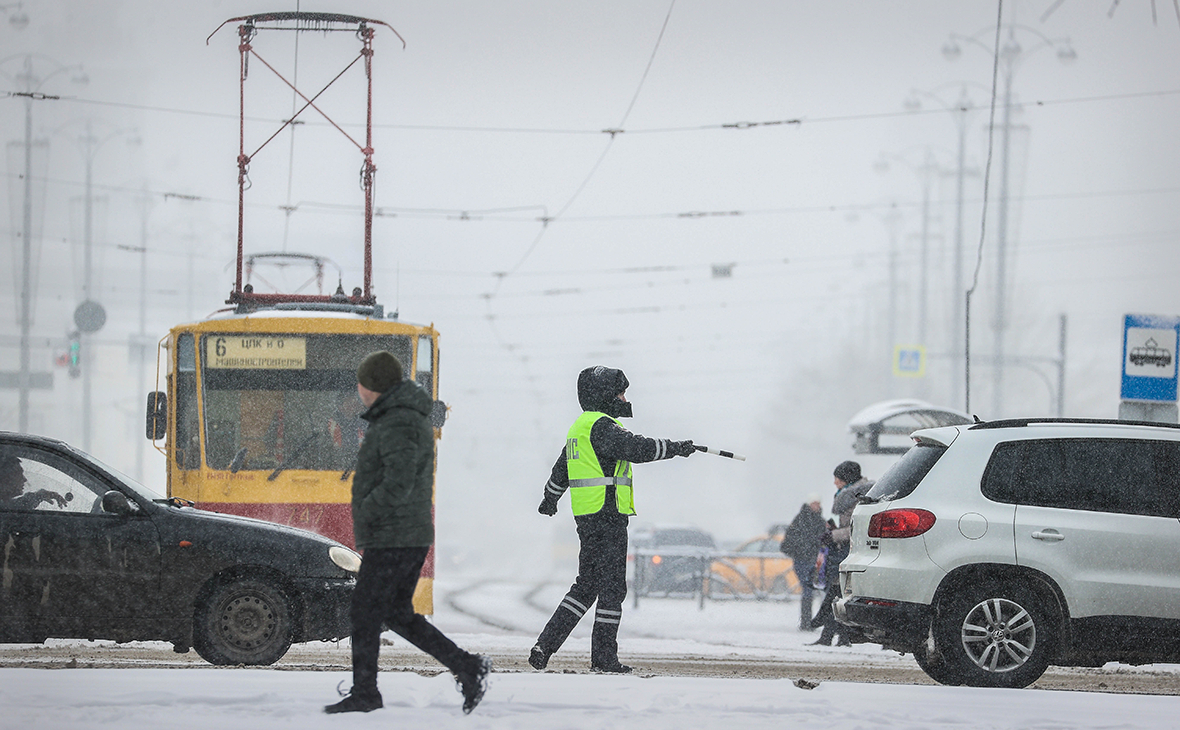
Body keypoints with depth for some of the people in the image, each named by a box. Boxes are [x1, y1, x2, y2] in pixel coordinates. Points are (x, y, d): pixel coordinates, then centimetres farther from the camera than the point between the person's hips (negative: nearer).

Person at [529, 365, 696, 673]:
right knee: (611, 586, -4)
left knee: (586, 585, 14)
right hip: (606, 514, -10)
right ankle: (604, 657, -2)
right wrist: (675, 448, -15)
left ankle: (544, 647, 10)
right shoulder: (601, 426, -12)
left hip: (586, 518, 10)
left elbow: (561, 469, 33)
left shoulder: (579, 427, 19)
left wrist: (550, 499, 49)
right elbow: (635, 448, -25)